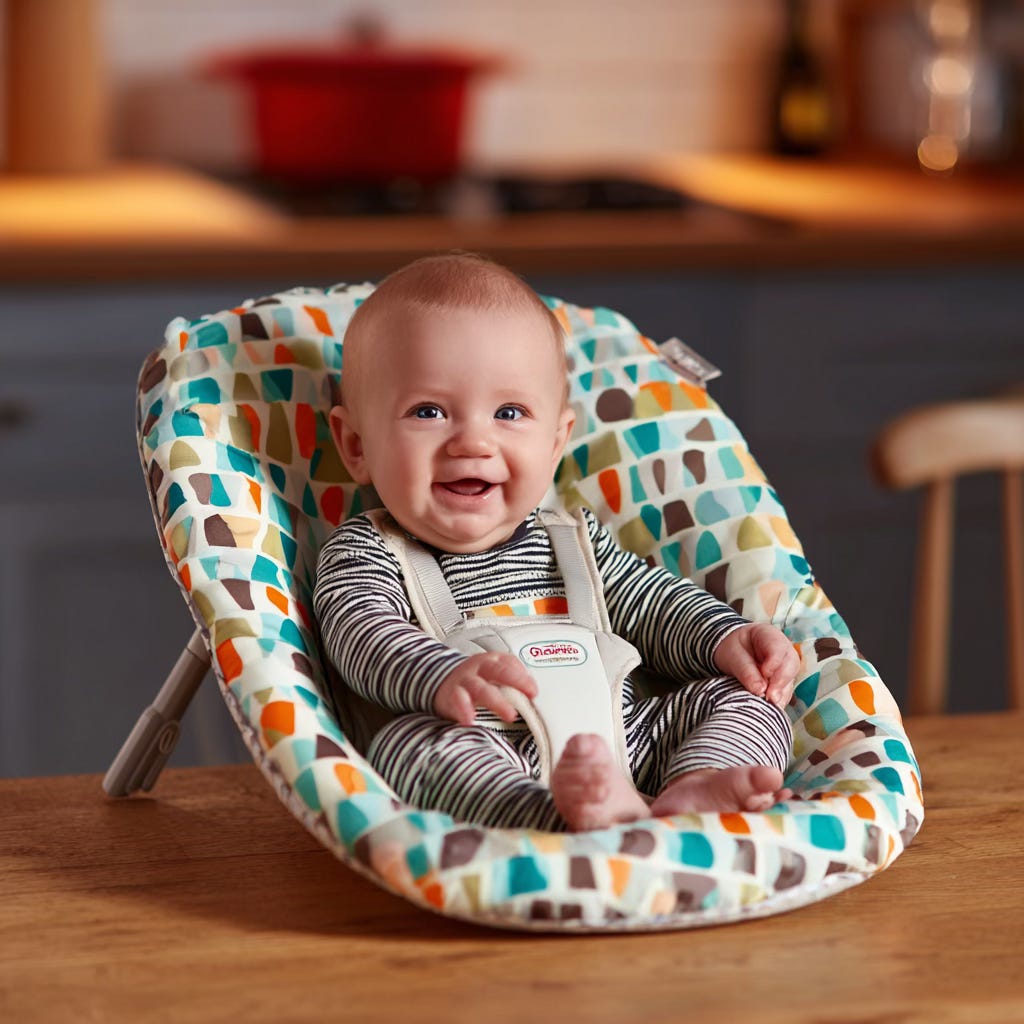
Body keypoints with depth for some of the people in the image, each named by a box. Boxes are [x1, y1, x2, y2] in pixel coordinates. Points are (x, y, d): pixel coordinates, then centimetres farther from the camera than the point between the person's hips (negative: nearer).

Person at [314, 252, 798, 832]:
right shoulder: (362, 556, 3)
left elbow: (651, 600, 27)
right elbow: (365, 637, -17)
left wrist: (726, 638, 4)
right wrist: (446, 679, -39)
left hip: (626, 748, 5)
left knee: (747, 698, -4)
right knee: (413, 743, -34)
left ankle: (692, 794, -37)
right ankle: (587, 817, -57)